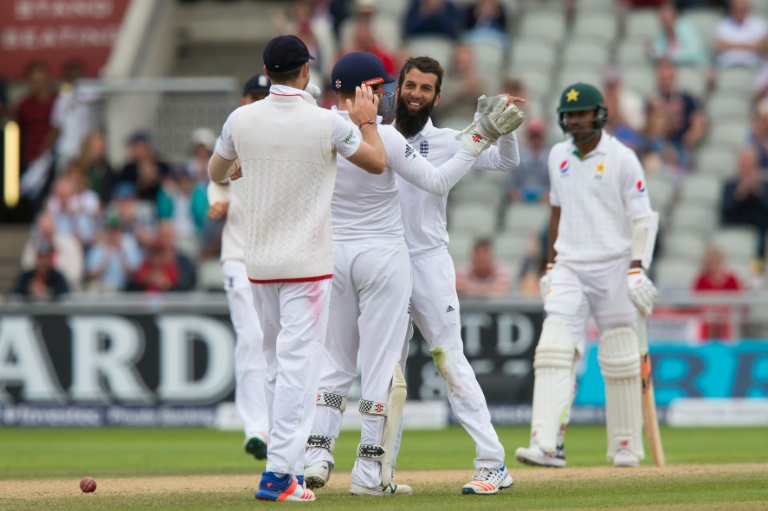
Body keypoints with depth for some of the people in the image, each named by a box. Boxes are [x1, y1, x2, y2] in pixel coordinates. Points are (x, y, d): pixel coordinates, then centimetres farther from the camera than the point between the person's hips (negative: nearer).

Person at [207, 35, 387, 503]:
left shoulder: (242, 120, -1)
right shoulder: (327, 123, -11)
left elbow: (216, 174, 18)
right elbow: (377, 162, 4)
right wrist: (366, 120, 18)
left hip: (259, 262, 4)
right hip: (307, 262, -4)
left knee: (278, 363, 16)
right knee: (299, 363, -6)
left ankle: (287, 463, 22)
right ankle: (280, 473, -14)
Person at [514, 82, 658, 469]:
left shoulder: (622, 159, -6)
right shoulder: (558, 156, 10)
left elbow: (642, 218, -7)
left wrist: (637, 269, -17)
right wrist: (550, 263, 18)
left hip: (613, 268, -4)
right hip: (569, 269, 4)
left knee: (620, 360, 2)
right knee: (554, 350, -12)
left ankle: (626, 446, 14)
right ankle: (548, 445, -20)